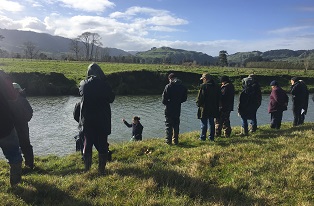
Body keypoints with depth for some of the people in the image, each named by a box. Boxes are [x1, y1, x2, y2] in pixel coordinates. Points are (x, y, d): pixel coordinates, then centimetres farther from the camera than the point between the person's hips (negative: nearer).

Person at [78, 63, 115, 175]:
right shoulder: (104, 84, -11)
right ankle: (102, 169, 11)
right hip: (103, 120, -1)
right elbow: (111, 98, 2)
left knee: (87, 144, 12)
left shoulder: (84, 84, -6)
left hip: (88, 120, 2)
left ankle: (87, 169, 17)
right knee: (102, 145, 8)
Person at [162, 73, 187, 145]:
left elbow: (164, 99, -13)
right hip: (178, 109, 4)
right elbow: (184, 98, 8)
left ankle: (168, 140, 2)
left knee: (168, 125, 3)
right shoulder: (182, 87, 4)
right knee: (176, 125, 13)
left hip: (169, 109, -4)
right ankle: (175, 140, 16)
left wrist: (166, 103, 5)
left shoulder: (168, 86, -12)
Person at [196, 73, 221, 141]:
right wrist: (216, 106, 18)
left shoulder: (203, 86, -13)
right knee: (211, 123, 12)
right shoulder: (216, 86, 7)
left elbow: (200, 97, -13)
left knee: (204, 123, 2)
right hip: (213, 108, 6)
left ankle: (203, 137, 6)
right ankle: (211, 137, 16)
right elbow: (218, 97, 12)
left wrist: (198, 103, 3)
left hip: (204, 108, -6)